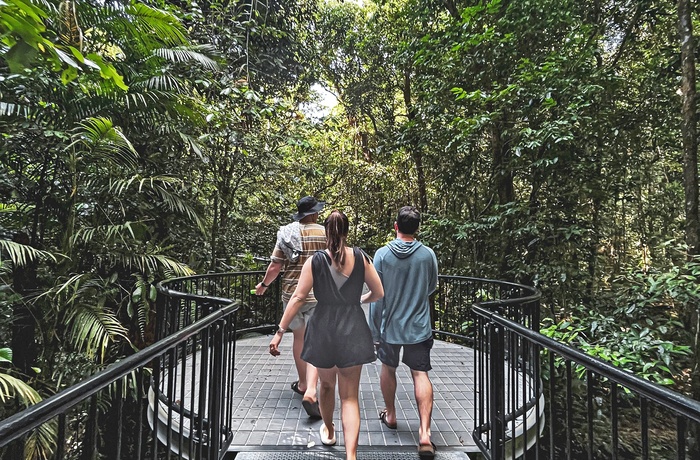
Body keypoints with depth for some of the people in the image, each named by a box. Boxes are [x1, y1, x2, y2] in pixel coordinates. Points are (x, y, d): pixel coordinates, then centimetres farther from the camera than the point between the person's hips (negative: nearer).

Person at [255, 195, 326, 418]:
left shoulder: (286, 233, 0)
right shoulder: (325, 233, -6)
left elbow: (275, 266, -2)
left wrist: (263, 284, 15)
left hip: (291, 293, 3)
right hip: (317, 295, -3)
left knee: (298, 337, 20)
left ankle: (302, 384, 35)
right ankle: (310, 391, -13)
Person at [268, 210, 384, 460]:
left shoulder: (315, 261, -7)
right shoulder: (360, 257, -4)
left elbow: (298, 298, -10)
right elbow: (378, 293, 2)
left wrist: (280, 331, -5)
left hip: (324, 331, 0)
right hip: (353, 332, 0)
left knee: (327, 384, 25)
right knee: (350, 395, 7)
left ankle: (328, 430, 47)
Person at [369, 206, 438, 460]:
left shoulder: (382, 254, -12)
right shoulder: (428, 254, -8)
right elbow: (432, 287, 8)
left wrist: (374, 331, -1)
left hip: (390, 325, 0)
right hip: (419, 326, 0)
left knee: (388, 368, 21)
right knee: (421, 374, 6)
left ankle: (390, 415, 38)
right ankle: (424, 432, -2)